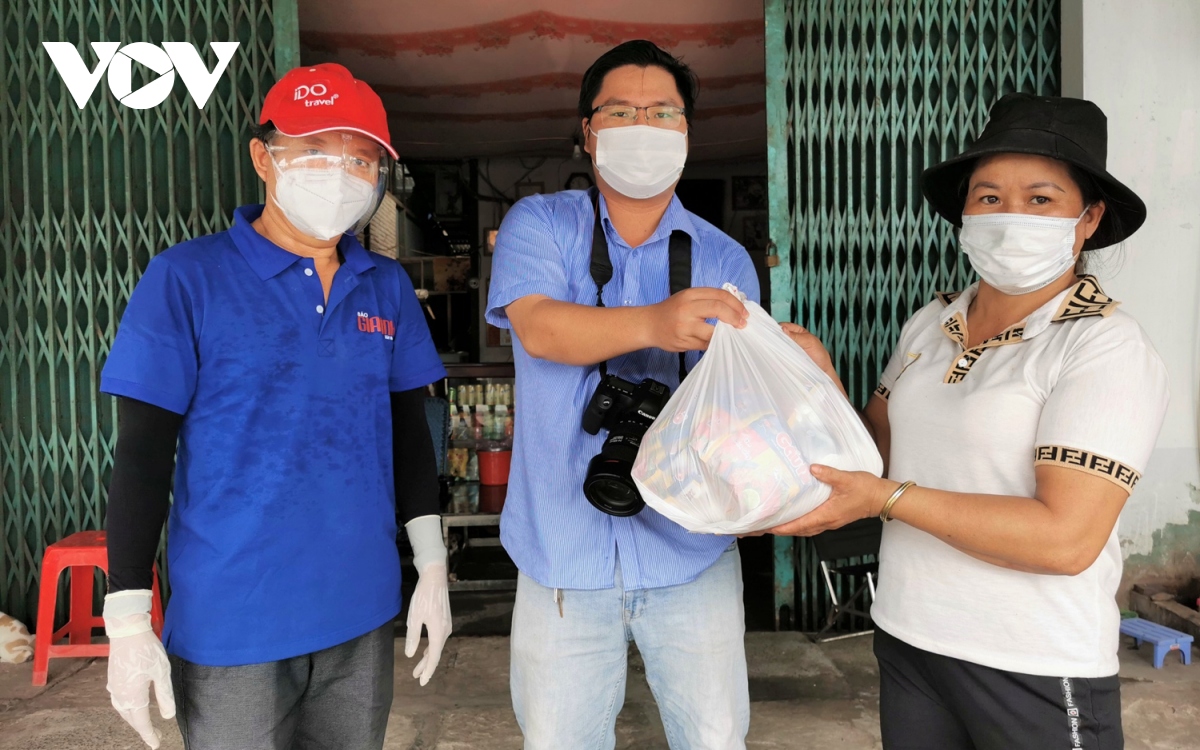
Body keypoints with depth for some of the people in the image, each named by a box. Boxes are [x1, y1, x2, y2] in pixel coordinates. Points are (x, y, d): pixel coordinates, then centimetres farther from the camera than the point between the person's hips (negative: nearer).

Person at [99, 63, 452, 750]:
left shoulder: (388, 287, 3)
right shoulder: (187, 279, -9)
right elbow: (143, 455, -7)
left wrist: (432, 565, 6)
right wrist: (129, 619, -8)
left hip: (362, 615, 4)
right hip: (230, 627, -3)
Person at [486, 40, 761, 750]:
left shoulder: (725, 260, 4)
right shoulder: (540, 224, -1)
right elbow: (538, 326, -20)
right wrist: (654, 324, -38)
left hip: (691, 551, 1)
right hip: (564, 553, -1)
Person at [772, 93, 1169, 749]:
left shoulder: (1107, 348, -14)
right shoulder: (929, 325, 3)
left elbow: (1066, 539, -22)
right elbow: (878, 445, 9)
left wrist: (887, 498, -24)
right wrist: (824, 381, -7)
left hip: (1036, 671, -5)